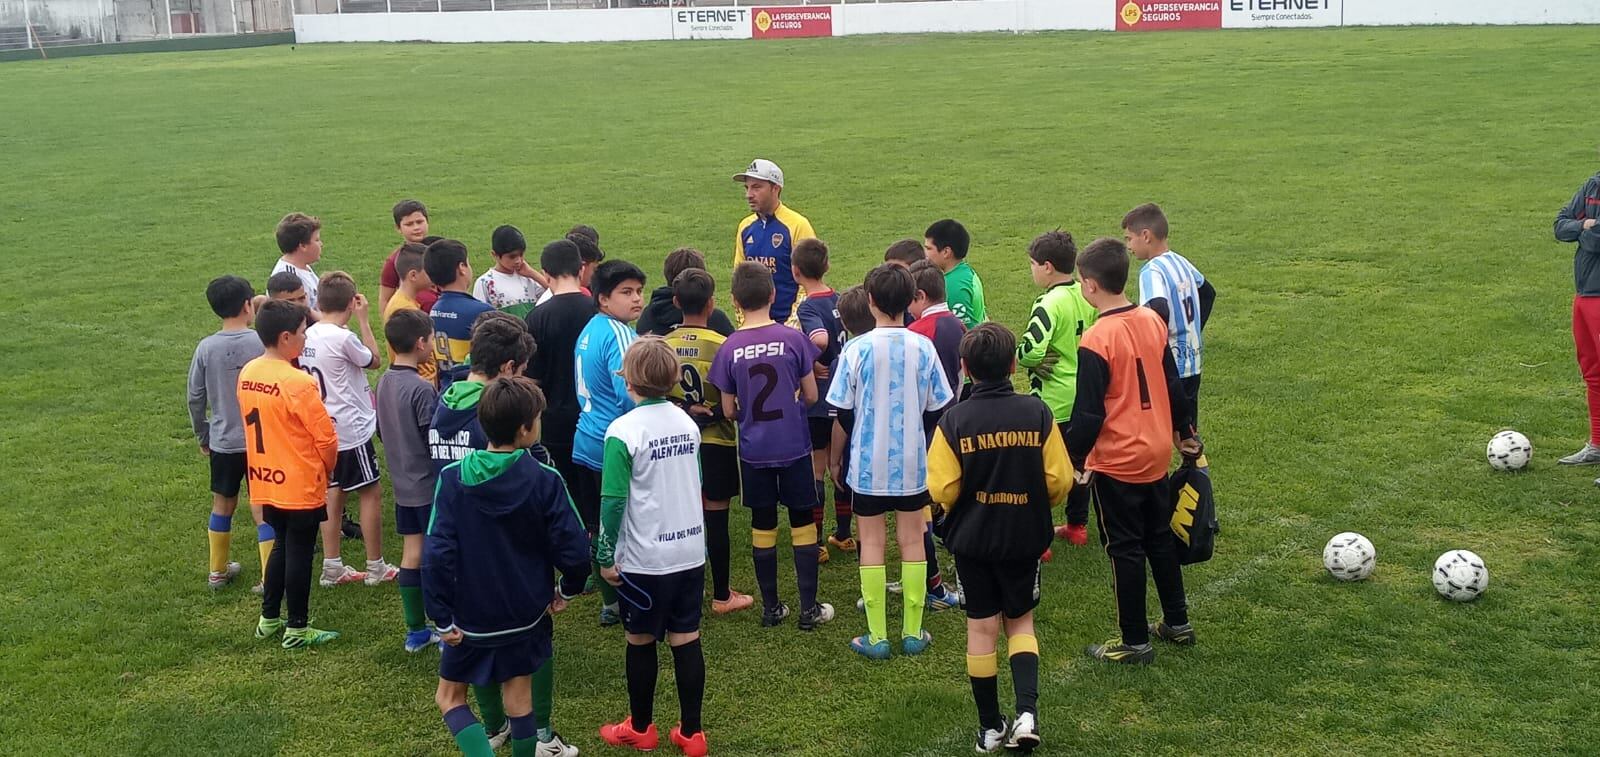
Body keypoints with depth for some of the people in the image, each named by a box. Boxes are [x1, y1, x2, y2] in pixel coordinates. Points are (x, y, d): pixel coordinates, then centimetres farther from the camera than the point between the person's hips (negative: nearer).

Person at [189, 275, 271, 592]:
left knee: (222, 505, 18)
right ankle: (269, 577, 4)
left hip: (223, 443, 2)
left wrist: (202, 436, 16)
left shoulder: (206, 348, -6)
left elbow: (195, 399, 1)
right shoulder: (262, 343, -12)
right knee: (262, 509, 4)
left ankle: (218, 571, 29)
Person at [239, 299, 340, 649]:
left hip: (265, 481, 7)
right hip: (301, 485, -7)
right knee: (299, 553, 5)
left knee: (281, 545, 22)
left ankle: (269, 619, 30)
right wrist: (326, 468, 2)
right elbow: (326, 438, -18)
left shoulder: (247, 374, 0)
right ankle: (296, 630, 15)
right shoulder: (298, 383, -23)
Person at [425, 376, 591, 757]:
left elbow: (437, 555, -16)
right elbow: (573, 550, -15)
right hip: (526, 612, 1)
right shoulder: (544, 480, -16)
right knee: (519, 697, 15)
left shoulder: (452, 479, -14)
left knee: (450, 695, 16)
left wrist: (442, 618, -7)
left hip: (470, 615, -1)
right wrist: (568, 589, 6)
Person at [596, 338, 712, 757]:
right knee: (686, 641, 9)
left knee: (641, 642, 11)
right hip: (691, 550, 5)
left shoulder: (623, 431, -15)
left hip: (644, 559, -5)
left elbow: (613, 500, -15)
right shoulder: (687, 422, 3)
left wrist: (605, 556, -6)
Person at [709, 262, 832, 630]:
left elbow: (728, 410, -1)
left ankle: (771, 608, 19)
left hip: (753, 451, 1)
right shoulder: (793, 339, -10)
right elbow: (811, 395, -2)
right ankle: (809, 609, 12)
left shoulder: (729, 349, -7)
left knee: (763, 527, 12)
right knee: (802, 525, 9)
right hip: (794, 448, -1)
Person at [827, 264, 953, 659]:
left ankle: (877, 638, 11)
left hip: (868, 465, -2)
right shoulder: (923, 347, -6)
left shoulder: (857, 349, -12)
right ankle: (913, 633, 18)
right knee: (912, 542, 12)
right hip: (913, 463, 2)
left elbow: (841, 412, -8)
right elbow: (938, 407, 0)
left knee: (872, 545, 7)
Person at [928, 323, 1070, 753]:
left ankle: (990, 728, 19)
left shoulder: (953, 421, -13)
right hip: (1025, 539, 1)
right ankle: (1027, 711, 0)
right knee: (1020, 622, 18)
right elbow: (1060, 482, -8)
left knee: (982, 628, 12)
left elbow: (941, 491, -14)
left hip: (971, 540, -1)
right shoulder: (1037, 414, -11)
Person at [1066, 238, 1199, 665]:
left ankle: (1135, 642, 13)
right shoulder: (1153, 322, 0)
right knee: (1160, 538, 21)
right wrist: (1184, 430, 23)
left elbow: (1087, 414, -19)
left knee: (1125, 549, 4)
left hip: (1115, 462, -7)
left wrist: (1072, 459, -8)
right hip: (1157, 453, 7)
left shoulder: (1096, 340, -21)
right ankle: (1177, 623, 33)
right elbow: (1173, 384, 10)